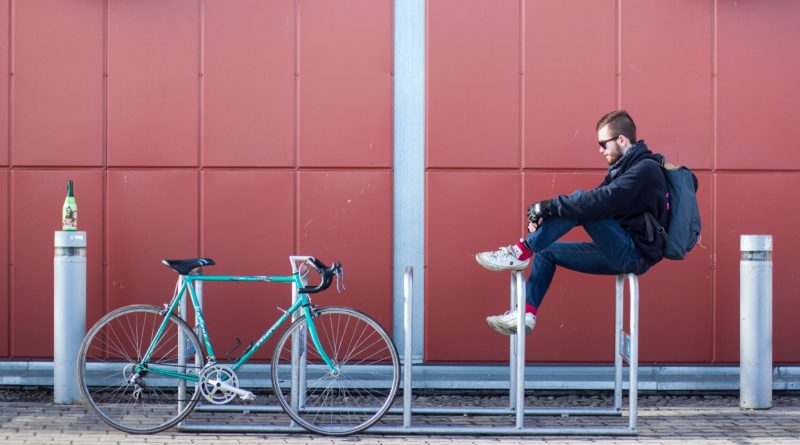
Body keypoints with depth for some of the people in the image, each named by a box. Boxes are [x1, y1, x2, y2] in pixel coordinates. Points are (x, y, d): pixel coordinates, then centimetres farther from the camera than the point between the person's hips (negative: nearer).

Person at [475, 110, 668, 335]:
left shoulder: (645, 169, -16)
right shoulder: (625, 166, 14)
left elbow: (600, 201, -28)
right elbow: (596, 200, 7)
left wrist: (549, 206, -24)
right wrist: (548, 215, -7)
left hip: (635, 254, -10)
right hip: (622, 252, 10)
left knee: (580, 206, -23)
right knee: (547, 251, 10)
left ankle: (520, 254, -16)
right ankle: (526, 315, 2)